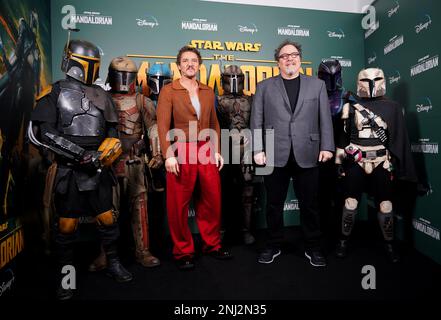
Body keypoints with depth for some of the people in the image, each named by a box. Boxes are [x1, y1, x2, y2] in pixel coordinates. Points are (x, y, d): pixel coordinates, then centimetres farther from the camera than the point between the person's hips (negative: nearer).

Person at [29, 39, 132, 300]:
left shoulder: (102, 95, 11)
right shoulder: (55, 92, 0)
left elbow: (112, 131, 15)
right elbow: (42, 132, -9)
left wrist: (105, 154, -5)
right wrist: (81, 154, -16)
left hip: (99, 170, 3)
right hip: (69, 171, -3)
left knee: (107, 218, 8)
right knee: (67, 224, 6)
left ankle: (113, 263, 26)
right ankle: (66, 275, 23)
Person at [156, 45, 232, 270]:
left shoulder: (208, 92, 15)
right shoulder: (168, 91, 2)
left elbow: (214, 124, 15)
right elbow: (163, 126, -7)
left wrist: (216, 151, 6)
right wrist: (168, 155, -17)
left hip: (206, 152, 4)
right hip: (181, 153, -4)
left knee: (212, 201, 10)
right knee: (179, 205, 3)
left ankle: (212, 244, 29)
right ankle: (183, 252, 20)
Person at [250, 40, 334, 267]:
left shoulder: (317, 85, 13)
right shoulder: (264, 87, 10)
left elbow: (325, 119, 8)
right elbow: (256, 121, 4)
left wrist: (326, 147, -2)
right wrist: (258, 150, -5)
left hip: (307, 155, 1)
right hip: (275, 155, 0)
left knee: (309, 205, 8)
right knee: (274, 204, 9)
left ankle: (313, 248, 25)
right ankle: (273, 246, 25)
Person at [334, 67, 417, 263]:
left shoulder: (393, 108, 5)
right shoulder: (350, 106, 3)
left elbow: (399, 139, 6)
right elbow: (342, 137, 6)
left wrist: (402, 168, 4)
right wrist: (339, 161, 4)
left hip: (382, 164, 1)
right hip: (355, 163, 0)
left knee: (386, 205, 4)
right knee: (350, 202, 2)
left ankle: (389, 244, 25)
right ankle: (344, 240, 21)